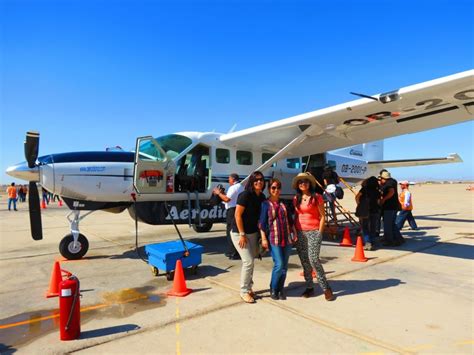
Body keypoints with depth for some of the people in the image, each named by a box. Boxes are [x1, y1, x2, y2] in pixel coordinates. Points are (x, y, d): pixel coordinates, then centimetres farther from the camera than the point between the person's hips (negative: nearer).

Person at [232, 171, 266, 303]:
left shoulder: (262, 197, 3)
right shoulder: (245, 195, -19)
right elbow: (237, 215, -19)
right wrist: (242, 234, -19)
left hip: (253, 233, 7)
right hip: (239, 233, -7)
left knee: (250, 261, 12)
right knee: (248, 261, -8)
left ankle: (248, 287, 29)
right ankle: (244, 291, 9)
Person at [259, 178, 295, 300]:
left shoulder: (284, 203, 13)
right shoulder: (265, 204, 0)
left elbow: (290, 220, 16)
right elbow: (262, 222, -4)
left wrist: (295, 233, 9)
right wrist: (263, 238, -10)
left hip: (287, 238, 5)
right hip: (273, 238, -4)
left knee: (284, 266, 7)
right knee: (279, 265, -9)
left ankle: (280, 289, 23)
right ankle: (273, 289, 13)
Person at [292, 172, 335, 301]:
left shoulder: (316, 197, -4)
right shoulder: (296, 199, 9)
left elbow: (322, 216, -3)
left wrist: (319, 233, -8)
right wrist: (294, 231, 6)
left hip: (313, 232, -4)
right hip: (300, 232, 5)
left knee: (313, 259, -12)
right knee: (304, 261, 8)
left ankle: (326, 288, 3)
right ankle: (309, 287, 21)